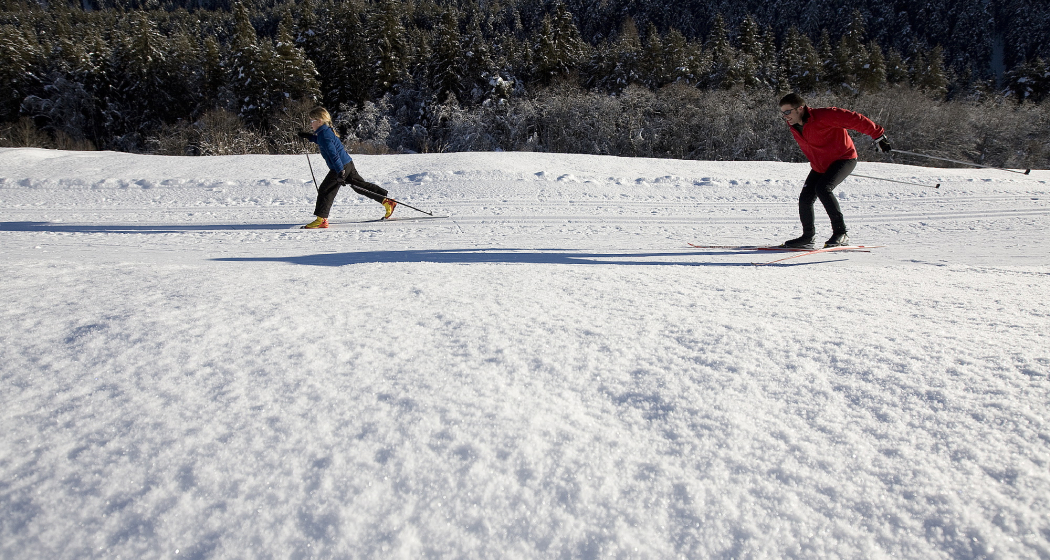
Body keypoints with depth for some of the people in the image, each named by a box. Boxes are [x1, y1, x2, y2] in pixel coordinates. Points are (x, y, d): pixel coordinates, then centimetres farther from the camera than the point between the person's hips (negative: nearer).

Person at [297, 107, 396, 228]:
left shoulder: (324, 135, -17)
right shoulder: (326, 131, 13)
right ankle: (387, 202, 16)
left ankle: (321, 219, -5)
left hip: (341, 167, -10)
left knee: (325, 190, -6)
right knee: (361, 185, 16)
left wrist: (340, 172, -30)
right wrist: (308, 137, 32)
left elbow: (333, 154, -25)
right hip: (347, 164, 10)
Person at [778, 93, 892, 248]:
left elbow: (853, 119, -22)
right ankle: (807, 237, 15)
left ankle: (841, 233, -24)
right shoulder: (794, 126, -1)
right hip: (819, 165, 7)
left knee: (822, 188, -29)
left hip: (844, 158, -7)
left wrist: (878, 135, -19)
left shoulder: (823, 116, -25)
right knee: (805, 198, -4)